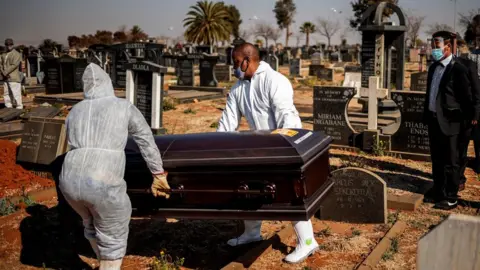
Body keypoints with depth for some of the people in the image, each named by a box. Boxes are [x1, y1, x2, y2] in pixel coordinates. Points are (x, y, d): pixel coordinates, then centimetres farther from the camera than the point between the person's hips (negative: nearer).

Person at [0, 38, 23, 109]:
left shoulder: (17, 54, -3)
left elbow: (14, 65, -13)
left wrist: (6, 72, -15)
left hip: (14, 79, -7)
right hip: (6, 79, 8)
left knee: (16, 95, -11)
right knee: (6, 95, 9)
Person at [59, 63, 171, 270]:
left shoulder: (75, 111, 20)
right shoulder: (125, 107, 9)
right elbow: (147, 142, 14)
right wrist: (159, 175, 24)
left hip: (70, 181, 6)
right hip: (103, 185, -6)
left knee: (93, 225, 33)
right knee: (113, 242, 13)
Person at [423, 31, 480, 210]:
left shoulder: (458, 70, -15)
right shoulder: (434, 67, 10)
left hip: (450, 122, -8)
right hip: (434, 121, 8)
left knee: (451, 162, 4)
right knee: (437, 160, 18)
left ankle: (451, 197, 14)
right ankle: (438, 190, 32)